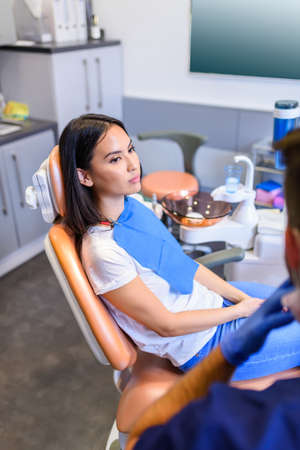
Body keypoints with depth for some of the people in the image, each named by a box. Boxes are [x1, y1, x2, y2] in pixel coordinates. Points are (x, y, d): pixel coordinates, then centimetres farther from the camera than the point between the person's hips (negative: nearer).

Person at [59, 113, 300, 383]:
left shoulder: (131, 205, -6)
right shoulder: (103, 252, -30)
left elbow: (184, 264, 3)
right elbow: (167, 325, -21)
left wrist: (241, 297, -2)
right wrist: (241, 310, -12)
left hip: (216, 299, 7)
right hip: (202, 346, -7)